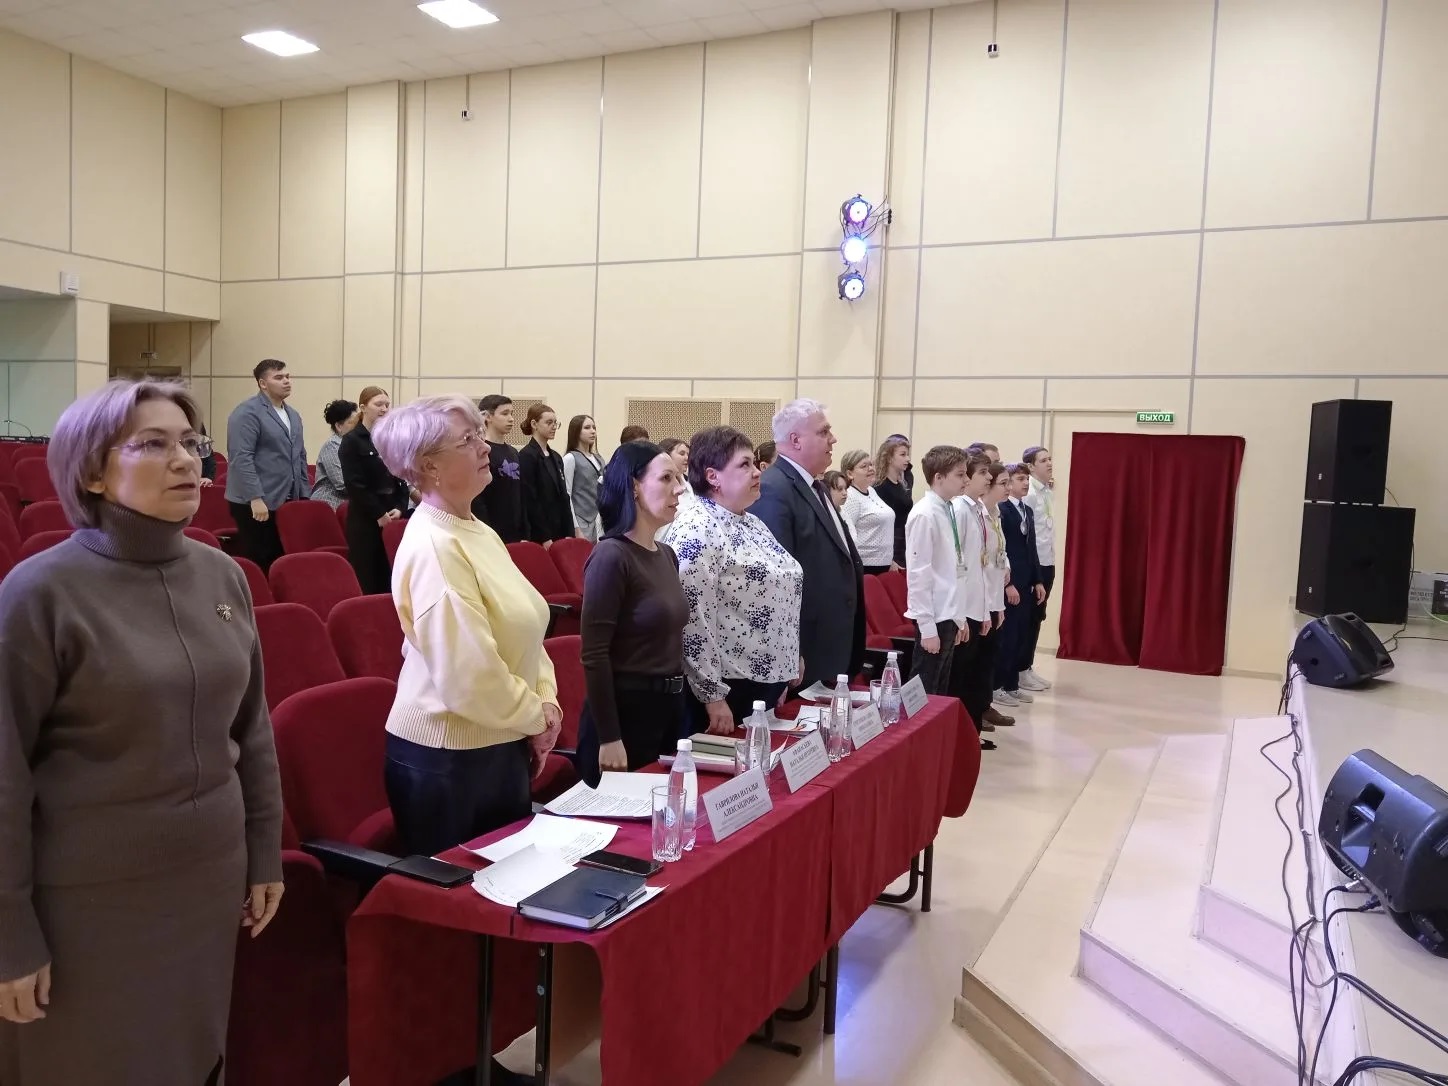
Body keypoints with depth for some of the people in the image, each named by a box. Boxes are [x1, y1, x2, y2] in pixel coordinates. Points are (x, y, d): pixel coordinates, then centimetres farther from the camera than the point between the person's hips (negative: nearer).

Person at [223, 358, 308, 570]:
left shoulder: (293, 414, 18)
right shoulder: (247, 412, -10)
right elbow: (241, 458, -18)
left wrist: (304, 495, 15)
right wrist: (256, 498, -22)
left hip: (288, 502, 8)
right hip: (256, 503, -8)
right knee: (258, 564, -3)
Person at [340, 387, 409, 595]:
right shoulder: (352, 441, -4)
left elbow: (402, 478, 12)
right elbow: (355, 485, -12)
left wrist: (400, 508, -3)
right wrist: (379, 514, -13)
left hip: (392, 517, 5)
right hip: (365, 519, -5)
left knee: (390, 578, 4)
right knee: (365, 580, -5)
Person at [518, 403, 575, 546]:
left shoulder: (556, 458, 15)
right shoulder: (526, 456, -9)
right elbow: (530, 499, -15)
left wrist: (569, 533, 5)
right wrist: (544, 537, -17)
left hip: (560, 533, 7)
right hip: (539, 535, -7)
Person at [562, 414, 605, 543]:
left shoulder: (599, 460, 14)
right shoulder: (570, 458, -6)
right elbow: (566, 496, -9)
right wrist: (576, 529, -14)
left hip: (600, 523, 6)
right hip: (582, 522, -6)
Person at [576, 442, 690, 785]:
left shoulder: (666, 554, 9)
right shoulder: (612, 556, -16)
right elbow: (594, 654, -19)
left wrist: (677, 699, 13)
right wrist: (609, 738, -20)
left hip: (670, 707, 8)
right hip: (625, 710, -8)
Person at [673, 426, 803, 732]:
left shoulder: (750, 522, 12)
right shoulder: (697, 531, -17)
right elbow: (694, 621, -23)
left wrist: (787, 665, 17)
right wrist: (712, 695, -21)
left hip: (767, 680, 9)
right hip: (727, 687, -9)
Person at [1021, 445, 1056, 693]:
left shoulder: (1049, 491, 11)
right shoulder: (1028, 493, -15)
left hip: (1047, 562, 8)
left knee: (1037, 616, 12)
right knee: (1026, 617, 0)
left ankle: (1027, 667, 21)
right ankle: (1020, 670, 9)